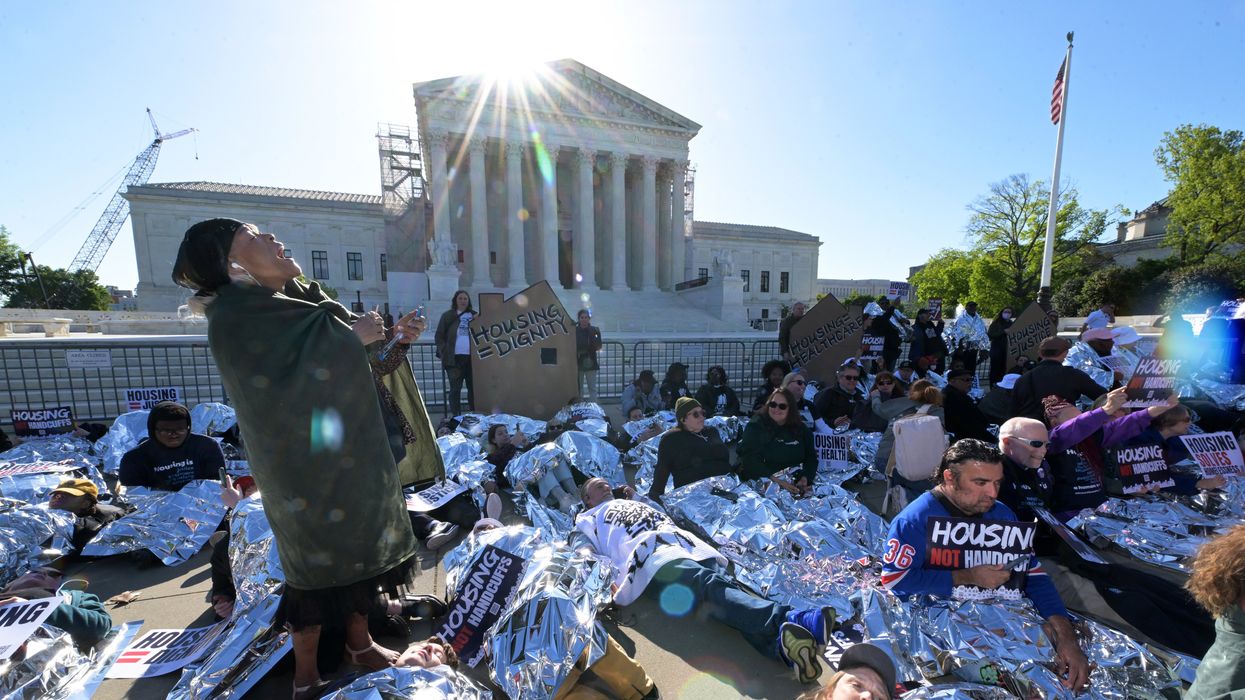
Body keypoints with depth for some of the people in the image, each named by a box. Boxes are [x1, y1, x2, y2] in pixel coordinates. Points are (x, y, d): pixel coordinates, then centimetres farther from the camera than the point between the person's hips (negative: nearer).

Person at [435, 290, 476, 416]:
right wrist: (444, 353, -5)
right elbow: (439, 336, 5)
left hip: (472, 357, 2)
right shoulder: (447, 316, 7)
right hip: (454, 358, -2)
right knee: (455, 389, 2)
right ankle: (456, 417, 8)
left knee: (473, 387, 6)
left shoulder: (475, 315, 12)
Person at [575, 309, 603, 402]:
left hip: (590, 363, -1)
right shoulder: (574, 330, -1)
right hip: (578, 363, 1)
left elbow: (598, 348, -1)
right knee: (578, 387, 8)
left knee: (593, 388, 1)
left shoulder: (594, 330, -2)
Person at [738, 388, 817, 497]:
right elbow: (750, 459, -14)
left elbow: (811, 458, 12)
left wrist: (805, 478, -8)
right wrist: (775, 480, -24)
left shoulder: (801, 429, 10)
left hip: (795, 485, 4)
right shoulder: (755, 426, -5)